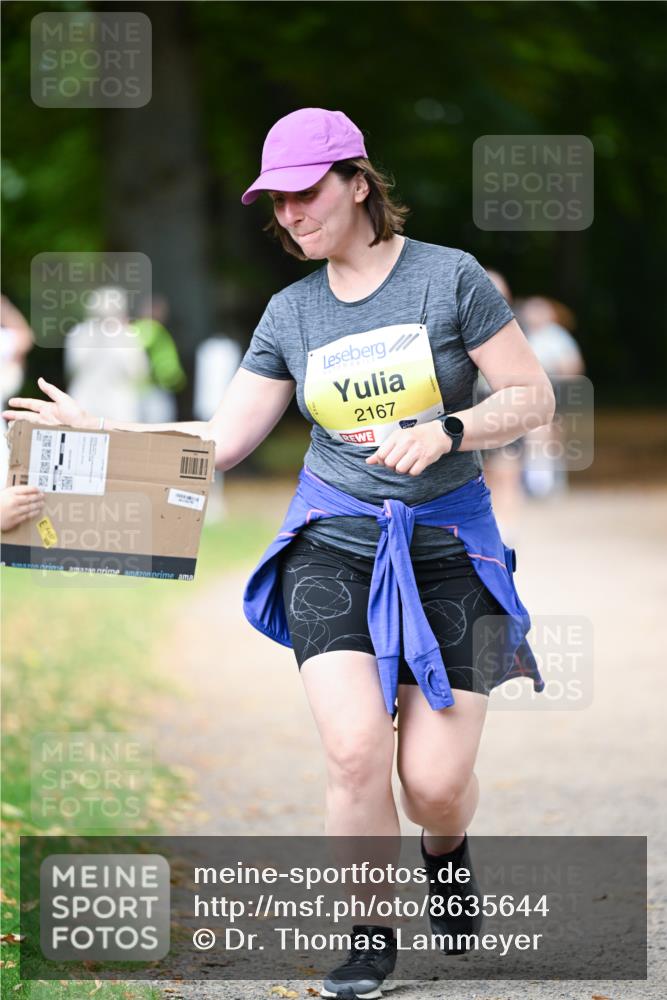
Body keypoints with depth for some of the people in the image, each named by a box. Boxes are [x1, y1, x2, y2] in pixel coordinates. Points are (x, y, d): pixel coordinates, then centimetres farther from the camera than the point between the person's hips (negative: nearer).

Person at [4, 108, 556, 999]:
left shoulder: (449, 277, -5)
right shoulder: (291, 312, 6)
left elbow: (534, 397, -4)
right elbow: (221, 440, 8)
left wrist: (445, 433, -21)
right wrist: (93, 431, 0)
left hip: (444, 547, -2)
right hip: (332, 544, 2)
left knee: (436, 782, -7)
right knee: (356, 751, -18)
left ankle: (447, 848, 31)